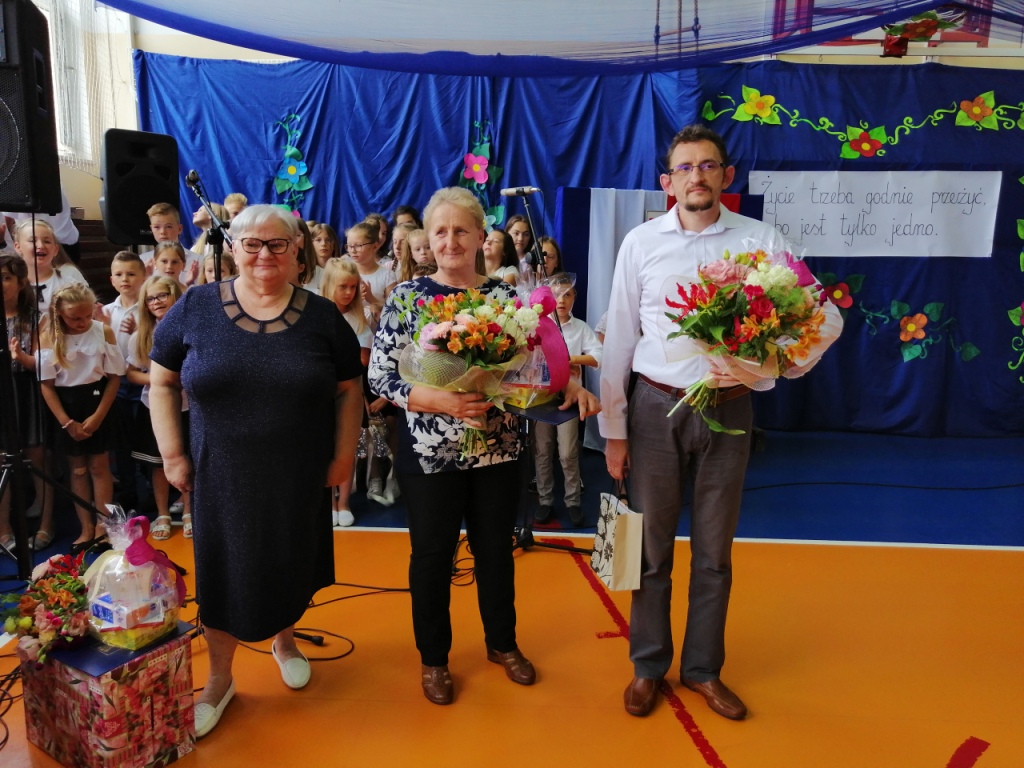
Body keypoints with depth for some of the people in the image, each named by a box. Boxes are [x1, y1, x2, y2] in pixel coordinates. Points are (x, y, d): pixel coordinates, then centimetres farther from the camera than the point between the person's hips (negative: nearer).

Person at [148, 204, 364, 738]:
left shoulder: (321, 315, -2)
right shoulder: (196, 307, -4)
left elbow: (348, 390, 2)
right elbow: (162, 382, 2)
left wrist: (344, 454, -3)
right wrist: (172, 453, -3)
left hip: (300, 476, 1)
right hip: (222, 474, 0)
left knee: (292, 565, 17)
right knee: (223, 572, 11)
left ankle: (284, 639, 47)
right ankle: (220, 677, 33)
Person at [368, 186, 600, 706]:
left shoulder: (505, 296, 1)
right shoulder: (406, 297, -6)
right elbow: (380, 376, -9)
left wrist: (571, 385, -15)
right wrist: (438, 400, -23)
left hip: (497, 450, 3)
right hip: (429, 453, -2)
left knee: (496, 549, 17)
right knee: (432, 555, 11)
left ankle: (502, 642, 40)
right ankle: (433, 657, 33)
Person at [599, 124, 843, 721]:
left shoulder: (761, 240, -2)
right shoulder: (641, 243, -2)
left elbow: (827, 318, -1)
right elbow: (618, 340, 0)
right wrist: (614, 430, 0)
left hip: (727, 409, 1)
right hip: (656, 408, 0)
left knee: (714, 553, 15)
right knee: (652, 548, 12)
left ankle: (703, 668, 36)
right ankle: (648, 666, 33)